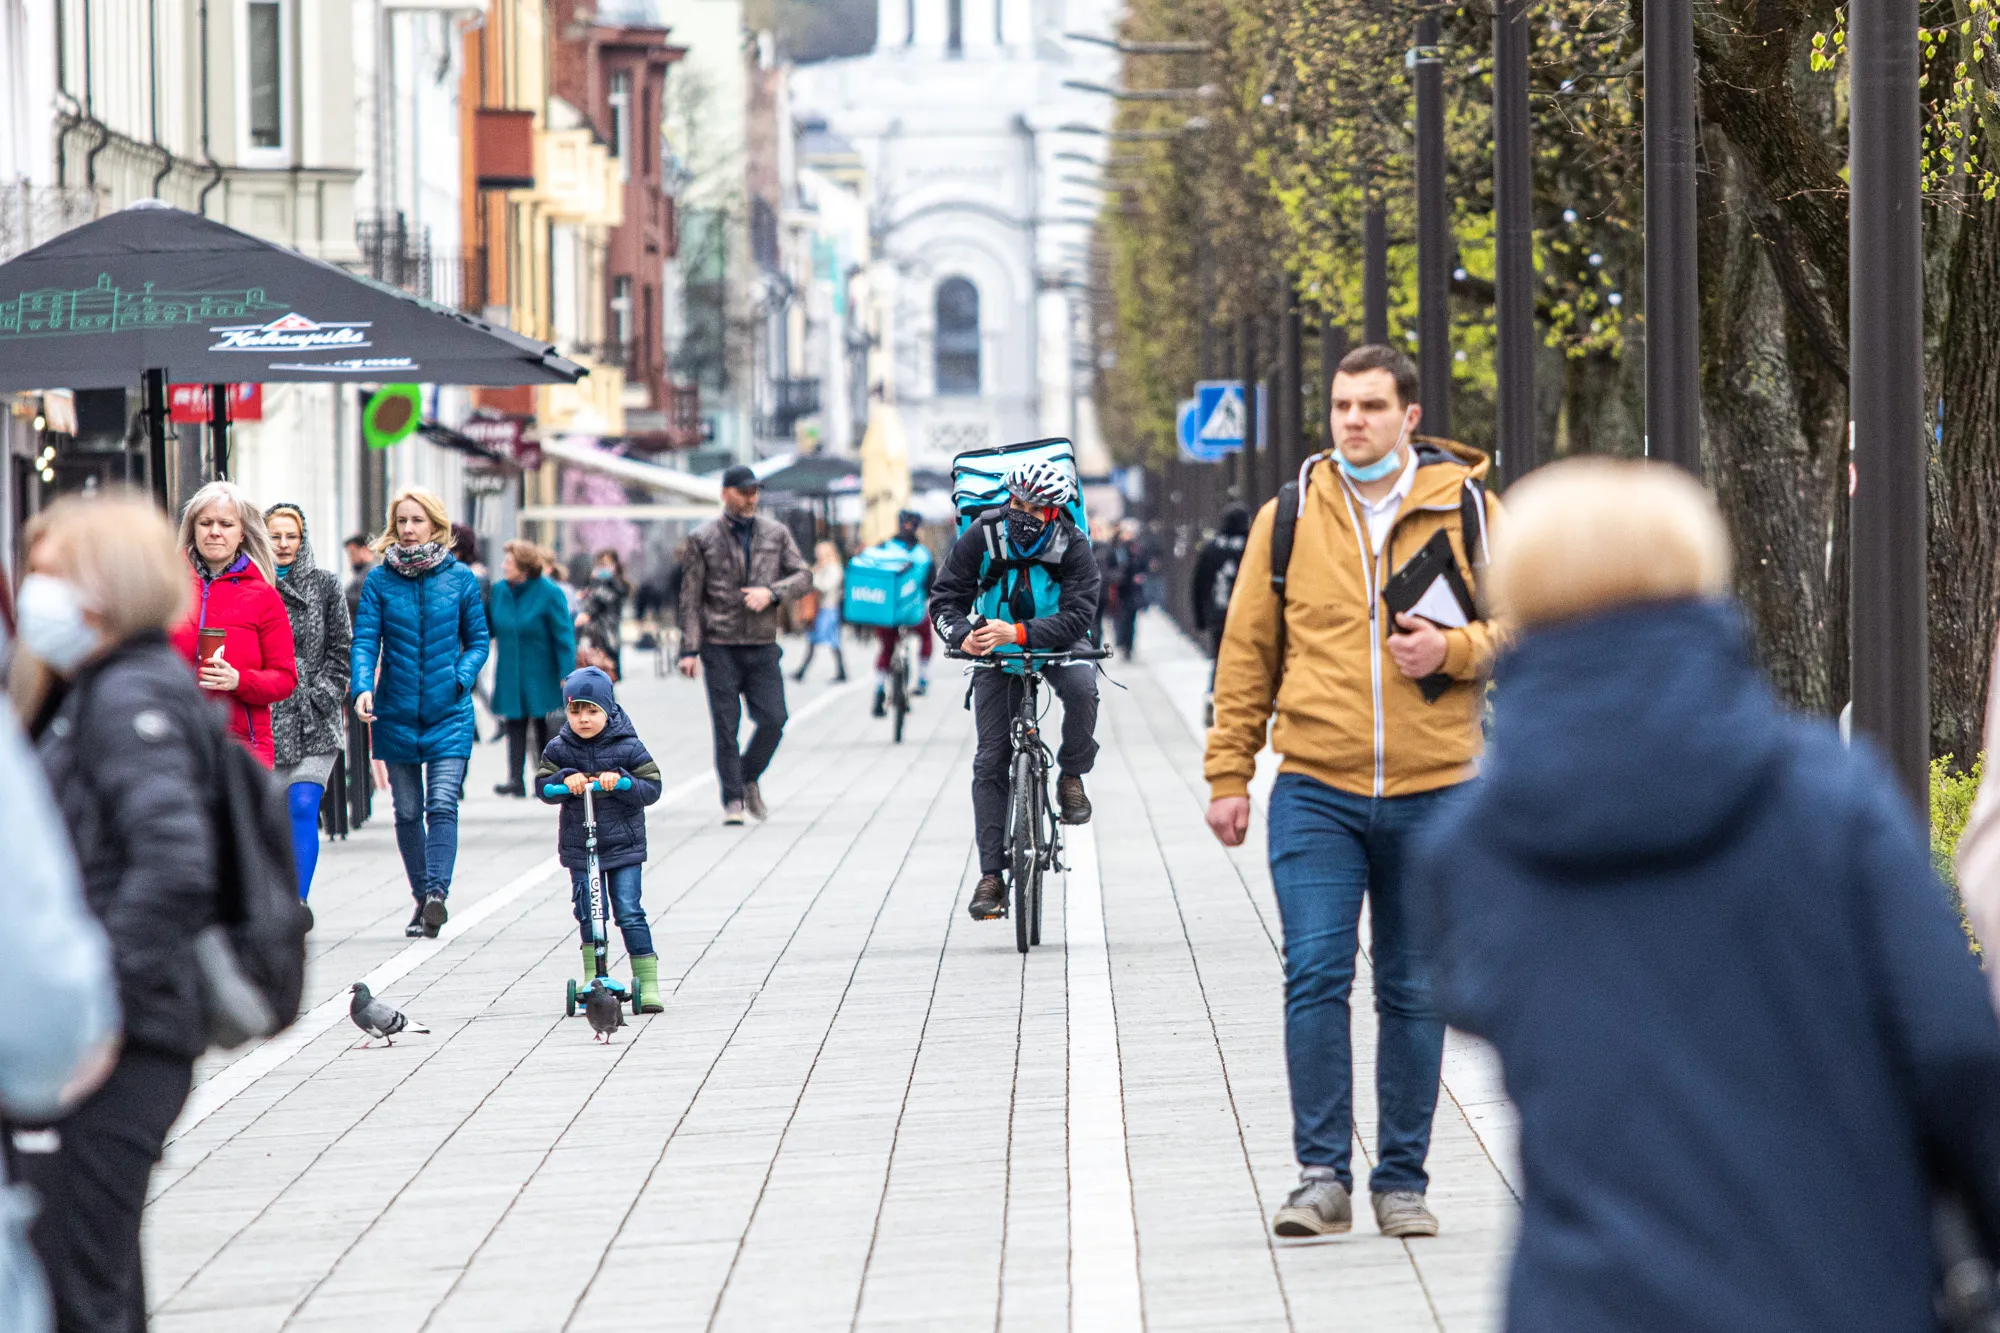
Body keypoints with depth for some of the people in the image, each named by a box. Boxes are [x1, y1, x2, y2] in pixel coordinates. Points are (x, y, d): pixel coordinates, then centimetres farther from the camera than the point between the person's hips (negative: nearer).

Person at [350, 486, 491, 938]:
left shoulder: (460, 578, 0)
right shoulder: (379, 580, 0)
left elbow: (478, 640, 8)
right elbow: (365, 641, -5)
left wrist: (461, 679, -11)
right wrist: (362, 688, -23)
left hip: (448, 714, -2)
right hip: (396, 714, 2)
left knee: (442, 806, -15)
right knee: (407, 811, 9)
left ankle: (438, 892, -24)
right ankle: (422, 898, 20)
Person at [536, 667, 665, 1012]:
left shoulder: (627, 747, -4)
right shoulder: (560, 749, 2)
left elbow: (652, 787, -5)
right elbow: (543, 786, -1)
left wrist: (621, 781, -22)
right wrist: (565, 780, -20)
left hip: (624, 845, -2)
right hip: (579, 849, 2)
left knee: (629, 913, -7)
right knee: (589, 915, 2)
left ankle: (647, 980, -2)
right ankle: (593, 979, 15)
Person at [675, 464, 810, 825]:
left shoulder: (776, 533, 10)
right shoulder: (702, 539, 2)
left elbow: (802, 575, 8)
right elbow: (690, 598, 1)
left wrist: (771, 592, -12)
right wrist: (690, 649, -5)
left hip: (762, 645, 2)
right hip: (720, 646, -2)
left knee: (773, 719, -5)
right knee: (726, 725, -3)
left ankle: (749, 777, 20)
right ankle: (733, 800, 4)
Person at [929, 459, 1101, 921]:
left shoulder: (1073, 547, -23)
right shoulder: (983, 535, -20)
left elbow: (1078, 615, -31)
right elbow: (945, 596, -15)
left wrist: (1019, 633, -45)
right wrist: (963, 636, -36)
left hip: (1055, 641, -1)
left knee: (1081, 688, -36)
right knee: (990, 760, -5)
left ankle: (1071, 776, -10)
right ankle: (991, 875, 0)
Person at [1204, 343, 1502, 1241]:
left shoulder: (1466, 507, 4)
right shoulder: (1289, 516, 5)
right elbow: (1248, 652, 9)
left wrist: (1453, 650, -13)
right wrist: (1228, 775, 6)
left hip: (1431, 794, 0)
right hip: (1315, 790, 0)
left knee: (1413, 993, 7)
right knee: (1315, 977, -10)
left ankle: (1401, 1182, 15)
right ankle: (1322, 1177, -4)